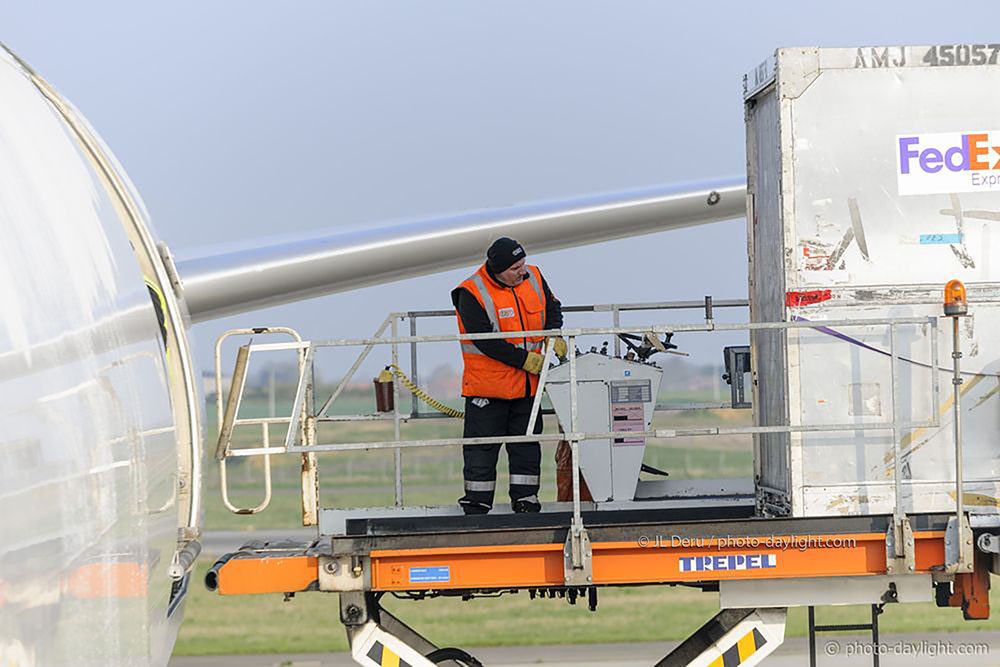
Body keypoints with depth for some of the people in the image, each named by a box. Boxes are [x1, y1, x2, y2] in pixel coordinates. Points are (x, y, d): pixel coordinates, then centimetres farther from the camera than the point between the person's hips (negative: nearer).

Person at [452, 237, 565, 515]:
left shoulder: (533, 278, 0)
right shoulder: (471, 294, -18)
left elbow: (552, 309, 16)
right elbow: (486, 341, -21)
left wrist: (554, 336, -3)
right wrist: (525, 360, -20)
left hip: (527, 383, 5)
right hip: (488, 384, -5)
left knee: (527, 443, 10)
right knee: (482, 447, -1)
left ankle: (525, 498, 18)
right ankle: (476, 503, 7)